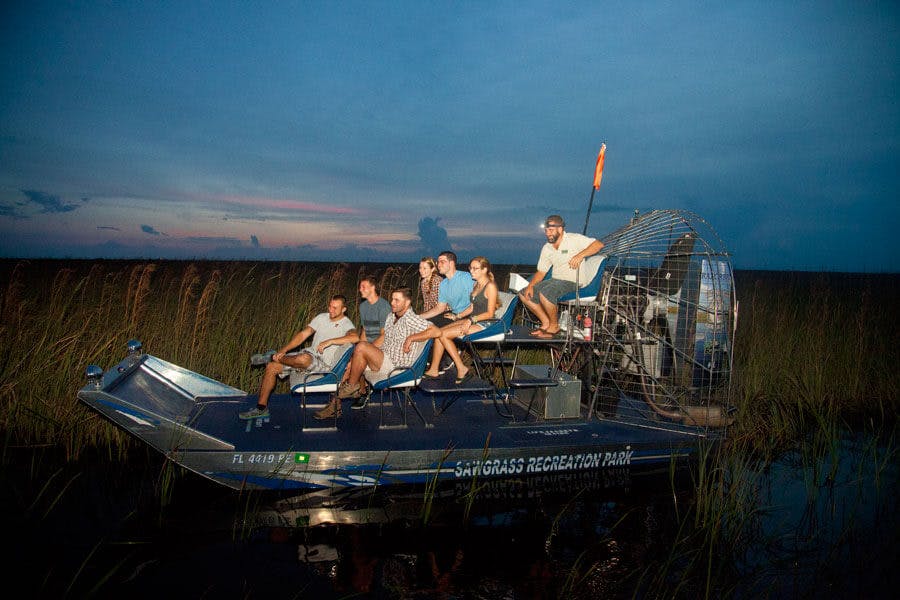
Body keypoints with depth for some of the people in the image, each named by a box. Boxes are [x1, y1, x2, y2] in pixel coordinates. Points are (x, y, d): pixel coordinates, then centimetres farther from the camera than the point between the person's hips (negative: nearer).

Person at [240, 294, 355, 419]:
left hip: (325, 364, -7)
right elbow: (302, 334, 7)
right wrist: (283, 350, -4)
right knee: (271, 367, -4)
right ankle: (261, 408, 1)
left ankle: (274, 357, -7)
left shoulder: (346, 325, -9)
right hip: (310, 354, 7)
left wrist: (330, 341, -36)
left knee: (303, 358, -40)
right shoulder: (322, 317, 11)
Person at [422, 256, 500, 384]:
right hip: (472, 320, 9)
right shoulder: (476, 285, 17)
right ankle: (434, 369, -8)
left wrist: (471, 320, -21)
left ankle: (462, 369, -12)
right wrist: (458, 316, 11)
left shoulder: (490, 286, -12)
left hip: (483, 324, -9)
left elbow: (490, 313, -16)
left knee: (443, 334, -18)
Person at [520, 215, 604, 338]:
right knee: (524, 294, 0)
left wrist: (580, 255, -29)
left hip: (572, 282, -8)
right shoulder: (547, 248, 13)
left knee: (545, 293, -33)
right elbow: (541, 271, 14)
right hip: (555, 280, 8)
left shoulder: (574, 239, -8)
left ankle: (554, 326, -12)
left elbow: (599, 244, -16)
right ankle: (546, 323, 6)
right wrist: (530, 286, -3)